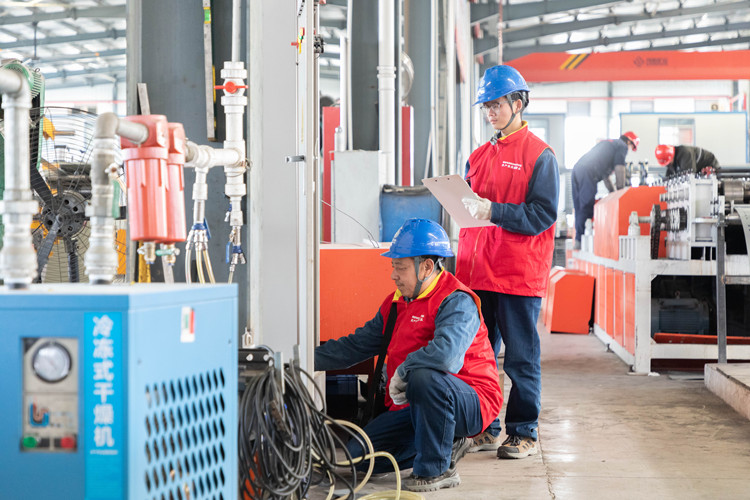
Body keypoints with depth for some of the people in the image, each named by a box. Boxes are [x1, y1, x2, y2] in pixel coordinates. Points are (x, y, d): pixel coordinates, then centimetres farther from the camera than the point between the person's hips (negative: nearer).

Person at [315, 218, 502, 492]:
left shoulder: (456, 302, -19)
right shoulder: (396, 303, 10)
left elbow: (446, 354, -38)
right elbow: (356, 345, 17)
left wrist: (402, 372, -23)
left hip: (470, 404, -8)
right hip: (415, 408, 9)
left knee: (423, 376, -39)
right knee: (359, 454, -1)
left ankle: (437, 469, -19)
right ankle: (447, 443, 13)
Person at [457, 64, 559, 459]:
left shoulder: (539, 155, -4)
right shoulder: (479, 156, 16)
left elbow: (541, 215, -12)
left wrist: (492, 211, -20)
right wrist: (461, 202, 0)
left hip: (519, 276, -6)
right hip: (478, 273, 6)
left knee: (521, 357, 1)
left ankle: (523, 433, 9)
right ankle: (486, 430, 20)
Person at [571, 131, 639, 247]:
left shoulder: (607, 143, 35)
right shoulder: (622, 146, 8)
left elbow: (605, 175, 37)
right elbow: (620, 171, 3)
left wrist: (613, 193, 37)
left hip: (577, 169, 9)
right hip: (588, 174, -9)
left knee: (579, 207, 8)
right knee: (587, 207, -8)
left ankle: (579, 240, 8)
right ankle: (581, 240, -10)